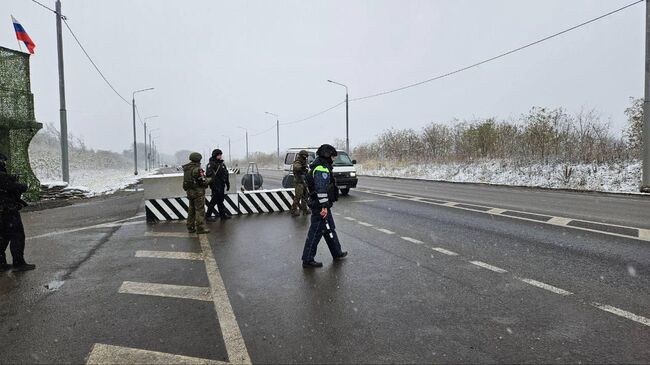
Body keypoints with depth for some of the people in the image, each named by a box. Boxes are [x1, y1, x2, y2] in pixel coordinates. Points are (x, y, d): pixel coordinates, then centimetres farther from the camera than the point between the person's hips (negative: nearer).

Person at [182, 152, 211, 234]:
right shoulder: (197, 169, -19)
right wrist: (209, 180, 2)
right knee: (200, 210, -2)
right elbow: (203, 182, -19)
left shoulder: (186, 169, 7)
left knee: (191, 210, 17)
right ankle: (200, 228, 1)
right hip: (198, 192, -8)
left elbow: (187, 181, 13)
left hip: (189, 192, 8)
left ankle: (190, 227, 23)